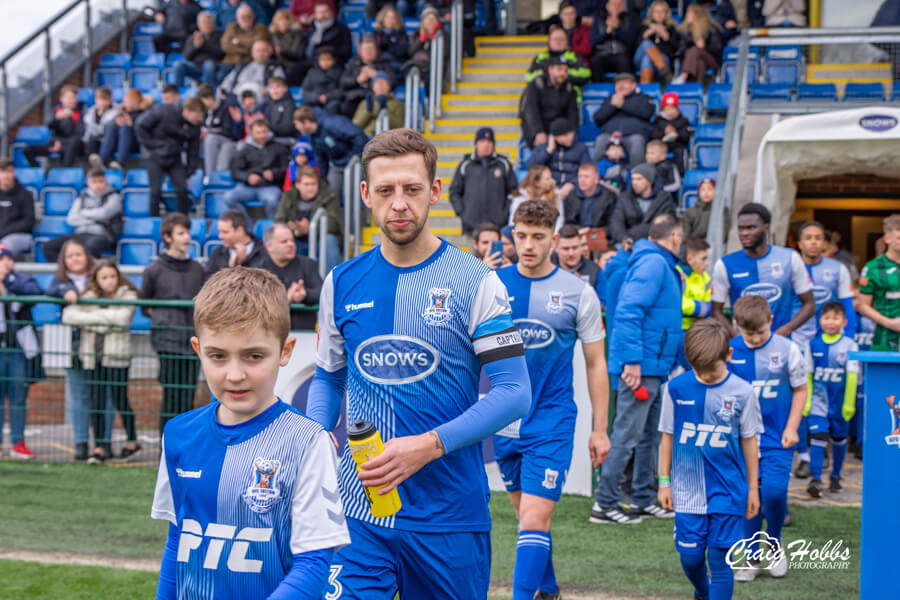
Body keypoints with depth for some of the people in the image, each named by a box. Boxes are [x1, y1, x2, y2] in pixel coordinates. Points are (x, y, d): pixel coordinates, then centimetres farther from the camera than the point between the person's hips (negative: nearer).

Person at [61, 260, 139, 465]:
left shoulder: (127, 295, -1)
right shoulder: (89, 297, 7)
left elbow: (122, 317, -18)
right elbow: (68, 315, -5)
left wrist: (95, 314, -8)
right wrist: (100, 320, -13)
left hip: (117, 355, -3)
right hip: (92, 355, 3)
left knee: (119, 400, 1)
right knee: (96, 401, 3)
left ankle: (132, 441, 20)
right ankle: (100, 446, 9)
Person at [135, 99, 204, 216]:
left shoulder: (195, 127, -9)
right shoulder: (164, 112, -22)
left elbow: (193, 152, 1)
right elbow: (140, 125, -13)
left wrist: (188, 174, 0)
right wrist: (149, 144, -14)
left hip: (174, 158, 4)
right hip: (154, 156, -4)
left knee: (182, 188, -6)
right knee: (156, 190, -9)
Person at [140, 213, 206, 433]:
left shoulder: (198, 270, 12)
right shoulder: (155, 270, 2)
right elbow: (144, 306, 11)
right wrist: (160, 316, -1)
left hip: (193, 340, 3)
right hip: (167, 338, -3)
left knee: (187, 398, 4)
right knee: (171, 395, -6)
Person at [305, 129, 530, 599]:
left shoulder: (476, 282, -5)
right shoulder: (342, 284, 6)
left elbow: (515, 393, -8)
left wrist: (429, 445, -18)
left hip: (451, 513, -2)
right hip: (358, 511, 2)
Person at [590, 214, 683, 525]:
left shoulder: (660, 265, 19)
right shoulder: (653, 263, -13)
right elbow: (628, 311, -22)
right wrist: (632, 360, -25)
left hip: (653, 369, 11)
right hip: (640, 367, -11)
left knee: (650, 434, 15)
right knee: (626, 434, -8)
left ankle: (643, 500, 23)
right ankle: (604, 504, -4)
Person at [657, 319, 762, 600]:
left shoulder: (741, 392, -5)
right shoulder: (676, 388, -3)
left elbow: (749, 440, 5)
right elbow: (667, 436, 6)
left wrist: (753, 488, 9)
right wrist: (664, 482, 8)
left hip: (727, 489, -1)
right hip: (687, 490, 1)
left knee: (720, 558, -2)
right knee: (690, 555, 5)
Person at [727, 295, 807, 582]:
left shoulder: (787, 349, -5)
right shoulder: (730, 351, -2)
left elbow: (800, 389, 4)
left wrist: (791, 428, -1)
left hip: (777, 439, -2)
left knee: (774, 492, -12)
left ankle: (774, 547, 14)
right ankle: (751, 559, 17)